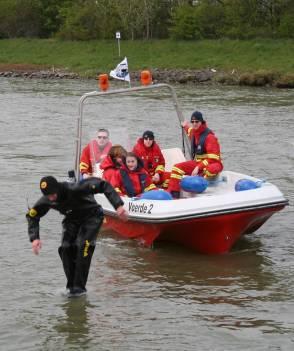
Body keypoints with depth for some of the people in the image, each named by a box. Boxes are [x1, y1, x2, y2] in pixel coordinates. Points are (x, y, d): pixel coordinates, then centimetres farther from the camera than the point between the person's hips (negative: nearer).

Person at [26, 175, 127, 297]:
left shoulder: (75, 189, -38)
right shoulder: (46, 201, -20)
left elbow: (103, 185, -39)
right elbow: (32, 215, -2)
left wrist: (118, 206, -45)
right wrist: (34, 238, -15)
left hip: (91, 216, -5)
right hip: (72, 219, 5)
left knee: (83, 246, -22)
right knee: (65, 249, -10)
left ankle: (80, 287, -17)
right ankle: (71, 285, 6)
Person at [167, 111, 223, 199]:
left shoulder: (209, 136, -20)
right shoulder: (194, 132, 4)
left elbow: (212, 158, -25)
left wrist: (198, 168, -28)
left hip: (212, 163, -8)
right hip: (197, 162, 8)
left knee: (210, 170, -44)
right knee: (177, 167, -4)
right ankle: (173, 194, -13)